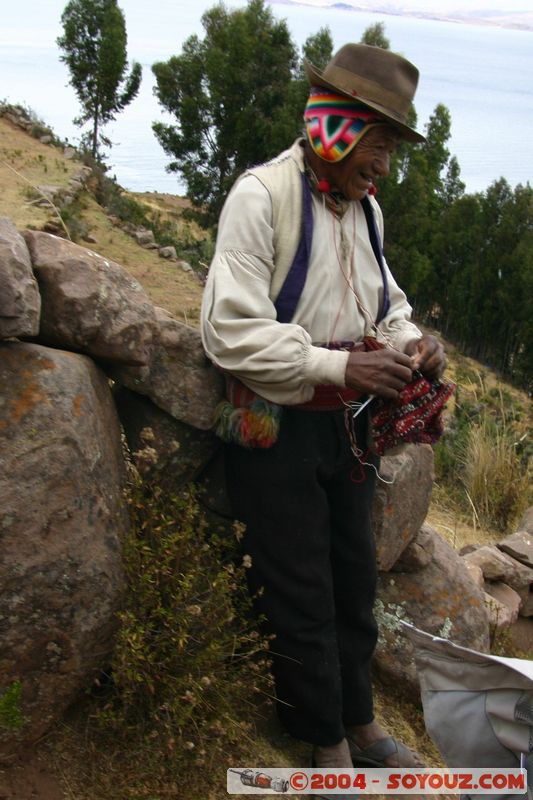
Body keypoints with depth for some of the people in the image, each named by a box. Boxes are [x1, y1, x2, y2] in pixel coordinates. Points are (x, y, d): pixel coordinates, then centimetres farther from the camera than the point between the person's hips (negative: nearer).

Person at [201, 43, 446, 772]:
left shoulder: (366, 208, 7)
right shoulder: (261, 196, -15)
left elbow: (385, 306, 18)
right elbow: (231, 331, -21)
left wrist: (411, 342, -4)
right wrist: (341, 366, -26)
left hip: (348, 428, 7)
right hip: (276, 431, -7)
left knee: (355, 585, 17)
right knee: (303, 602, 4)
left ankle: (359, 724, 36)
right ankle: (327, 747, 23)